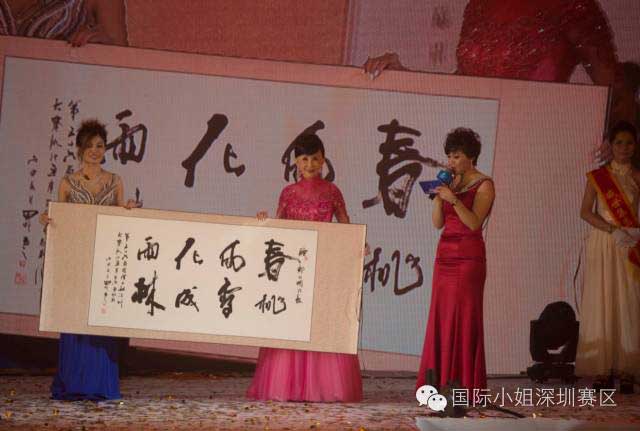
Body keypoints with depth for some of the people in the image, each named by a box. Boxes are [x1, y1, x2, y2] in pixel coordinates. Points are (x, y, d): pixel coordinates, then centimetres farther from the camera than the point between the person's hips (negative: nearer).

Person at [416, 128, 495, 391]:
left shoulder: (484, 185, -4)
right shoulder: (452, 183, 14)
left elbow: (474, 222, -15)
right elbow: (438, 223, 10)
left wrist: (454, 199, -24)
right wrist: (438, 198, -4)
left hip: (468, 255, -7)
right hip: (445, 253, 7)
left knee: (464, 317, -8)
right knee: (440, 316, 3)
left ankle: (462, 383, -7)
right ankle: (440, 380, 6)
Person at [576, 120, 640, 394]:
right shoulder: (597, 176, 7)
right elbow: (585, 212, -1)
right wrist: (613, 230, -14)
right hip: (601, 245, 0)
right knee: (601, 303, -4)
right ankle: (602, 370, -3)